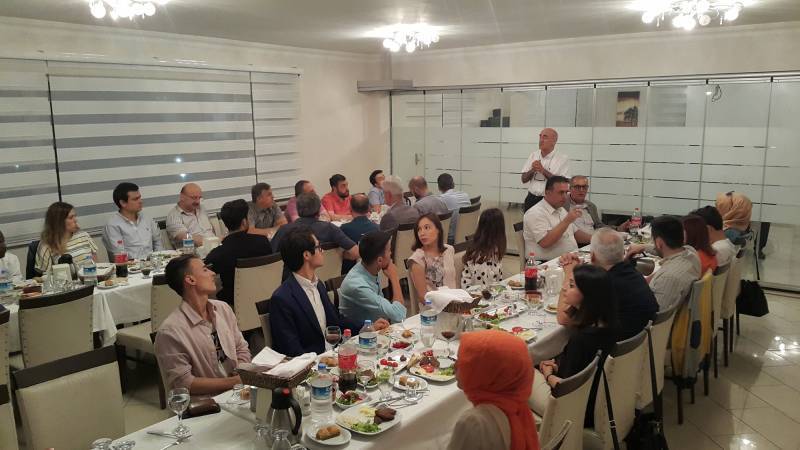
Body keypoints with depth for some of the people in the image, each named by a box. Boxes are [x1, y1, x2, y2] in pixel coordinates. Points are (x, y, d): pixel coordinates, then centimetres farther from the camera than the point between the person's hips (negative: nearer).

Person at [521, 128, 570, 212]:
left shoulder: (563, 159, -5)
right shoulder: (533, 155, 9)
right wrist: (532, 170, -10)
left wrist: (543, 171, -16)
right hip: (531, 199, 4)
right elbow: (524, 179, 10)